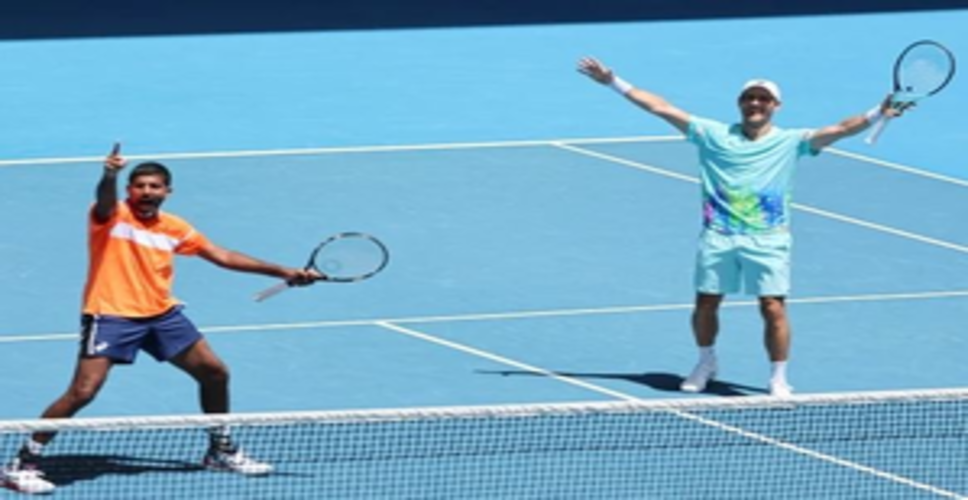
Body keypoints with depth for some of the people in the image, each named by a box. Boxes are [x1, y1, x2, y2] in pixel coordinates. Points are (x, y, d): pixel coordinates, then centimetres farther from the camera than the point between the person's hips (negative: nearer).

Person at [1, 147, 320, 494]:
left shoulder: (174, 228, 9)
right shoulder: (113, 216, -8)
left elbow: (221, 256, 15)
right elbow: (105, 201, -33)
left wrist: (281, 272, 11)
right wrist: (109, 176, -58)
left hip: (162, 315, 7)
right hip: (111, 316, -6)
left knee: (214, 372, 11)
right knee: (82, 392, -18)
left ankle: (221, 451, 33)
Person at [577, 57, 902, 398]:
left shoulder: (790, 143, 3)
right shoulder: (714, 136, 7)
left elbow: (840, 129, -7)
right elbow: (661, 107, 7)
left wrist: (877, 114, -22)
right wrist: (613, 83, 6)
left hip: (767, 241, -2)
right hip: (718, 238, 2)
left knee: (773, 308, -9)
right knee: (706, 303, 8)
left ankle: (778, 379, 5)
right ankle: (706, 364, 34)